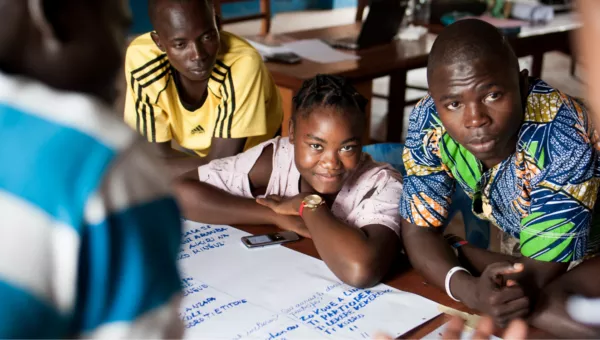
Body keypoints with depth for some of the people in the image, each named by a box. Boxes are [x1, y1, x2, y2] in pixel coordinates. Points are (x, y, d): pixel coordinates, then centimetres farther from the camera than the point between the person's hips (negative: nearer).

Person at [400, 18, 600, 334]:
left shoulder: (563, 137, -33)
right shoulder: (428, 122, -21)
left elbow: (539, 274, -30)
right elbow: (418, 231, -16)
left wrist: (453, 251, -21)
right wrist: (470, 289, -34)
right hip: (511, 244, 4)